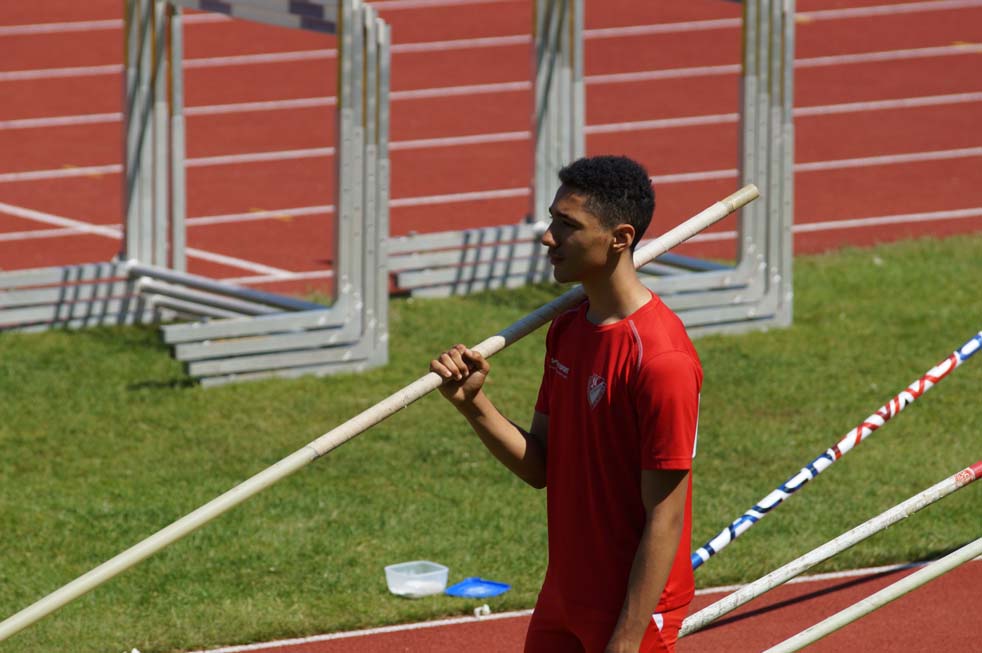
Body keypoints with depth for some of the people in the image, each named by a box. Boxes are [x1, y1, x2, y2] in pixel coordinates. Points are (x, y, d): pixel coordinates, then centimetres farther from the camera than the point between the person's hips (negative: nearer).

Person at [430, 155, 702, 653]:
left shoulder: (661, 359, -22)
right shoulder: (567, 330, 5)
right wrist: (473, 404, -8)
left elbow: (664, 520, -20)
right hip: (563, 598, 8)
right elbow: (540, 468, 8)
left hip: (632, 610, -8)